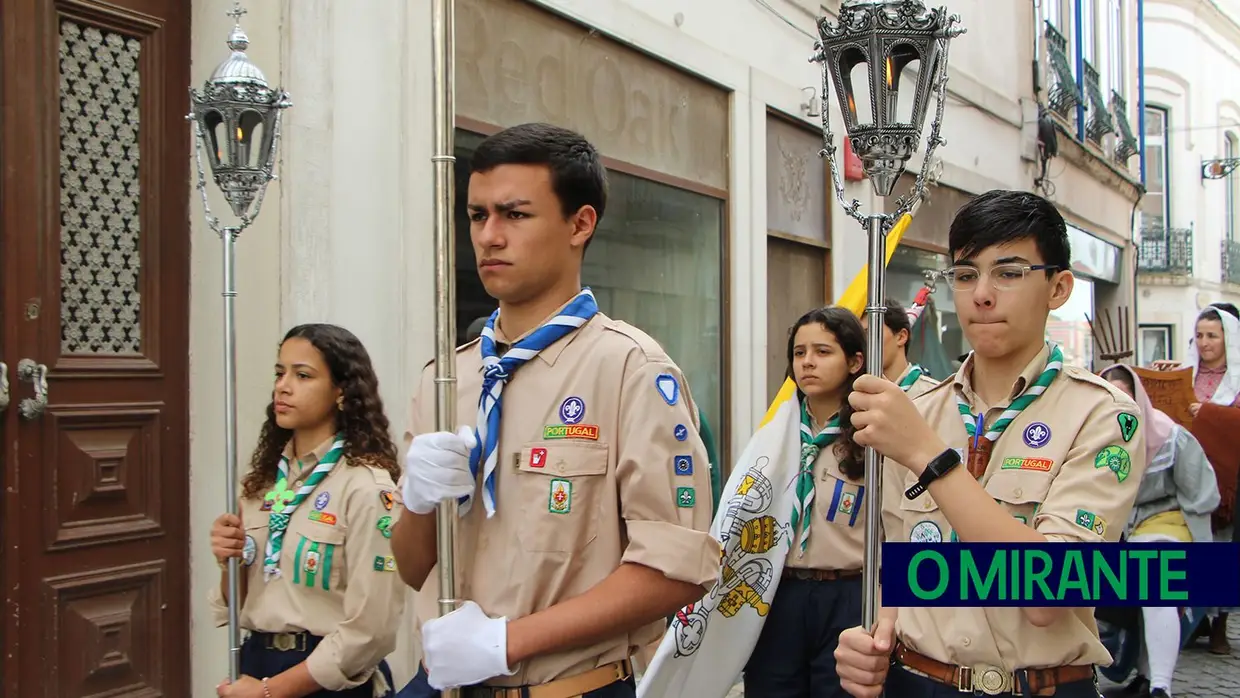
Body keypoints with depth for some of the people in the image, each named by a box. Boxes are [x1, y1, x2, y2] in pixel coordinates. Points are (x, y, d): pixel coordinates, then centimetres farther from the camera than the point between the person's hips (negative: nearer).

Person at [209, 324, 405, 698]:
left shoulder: (365, 487, -15)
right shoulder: (264, 482, 4)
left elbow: (370, 631, -18)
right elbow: (239, 605, 10)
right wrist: (229, 564, -9)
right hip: (256, 664, 5)